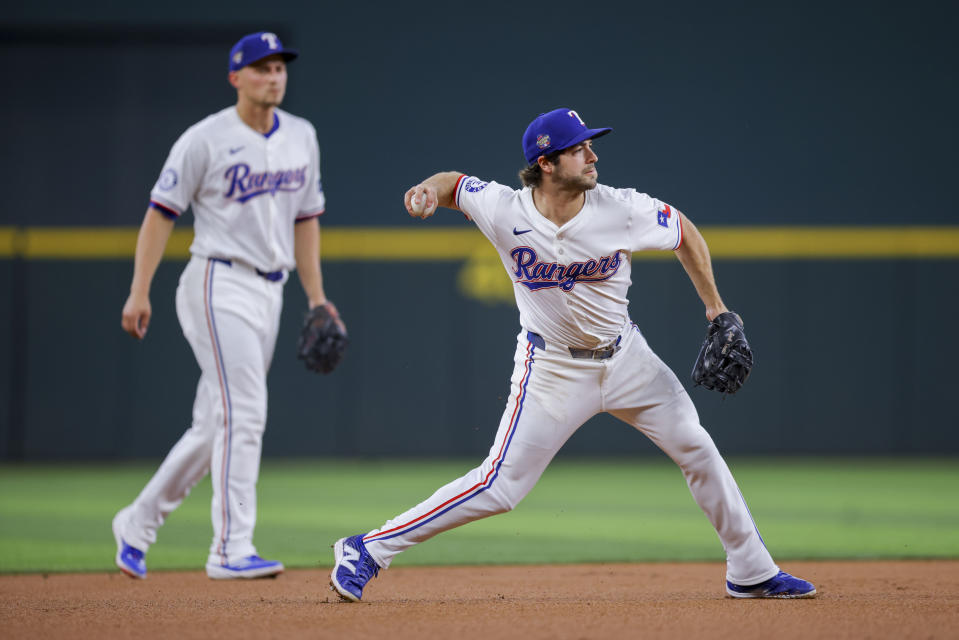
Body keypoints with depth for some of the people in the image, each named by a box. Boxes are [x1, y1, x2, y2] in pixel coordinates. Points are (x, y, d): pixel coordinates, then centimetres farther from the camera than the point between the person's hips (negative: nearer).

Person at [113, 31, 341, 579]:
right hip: (219, 284, -7)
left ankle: (138, 523, 24)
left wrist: (316, 296, 13)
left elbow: (305, 219, 19)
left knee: (215, 426, 10)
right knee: (242, 414, -17)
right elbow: (162, 213, -6)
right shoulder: (206, 140, -7)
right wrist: (140, 292, -13)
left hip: (269, 292, 7)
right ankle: (232, 549, -18)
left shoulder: (302, 138, 12)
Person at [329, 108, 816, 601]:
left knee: (696, 450, 3)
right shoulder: (505, 212, -18)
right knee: (499, 486, -11)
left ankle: (750, 572, 20)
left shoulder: (623, 210, -16)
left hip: (625, 357, 3)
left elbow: (684, 233, 2)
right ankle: (367, 550, -2)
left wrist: (715, 307, 3)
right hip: (552, 368, -3)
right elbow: (455, 183, 2)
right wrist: (426, 189, -21)